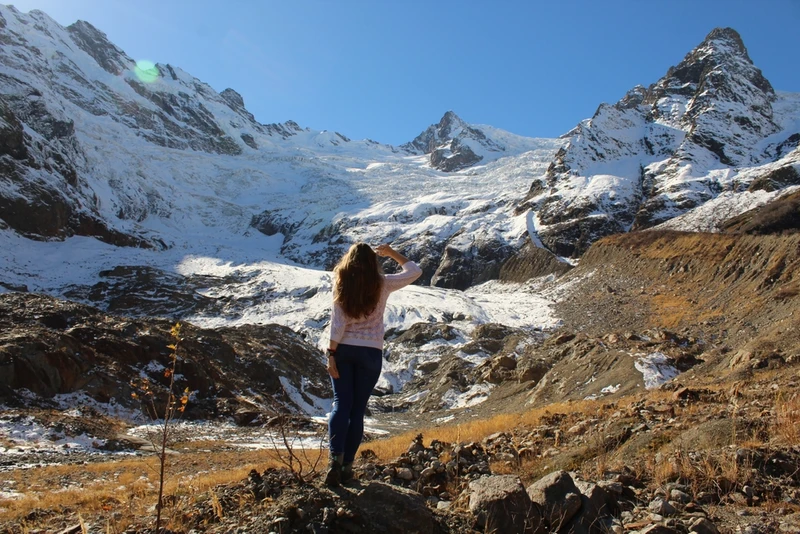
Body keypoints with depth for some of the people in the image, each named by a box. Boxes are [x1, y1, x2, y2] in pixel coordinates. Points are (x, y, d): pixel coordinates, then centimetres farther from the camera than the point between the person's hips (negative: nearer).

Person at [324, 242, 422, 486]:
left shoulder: (340, 284, -4)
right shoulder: (382, 284, -6)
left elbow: (337, 322, -8)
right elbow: (415, 271, 7)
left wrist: (331, 353, -6)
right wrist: (392, 253, 13)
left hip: (343, 349, 0)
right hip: (370, 351, 0)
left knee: (341, 404, 5)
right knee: (358, 409, 8)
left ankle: (336, 458, -12)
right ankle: (347, 464, 10)